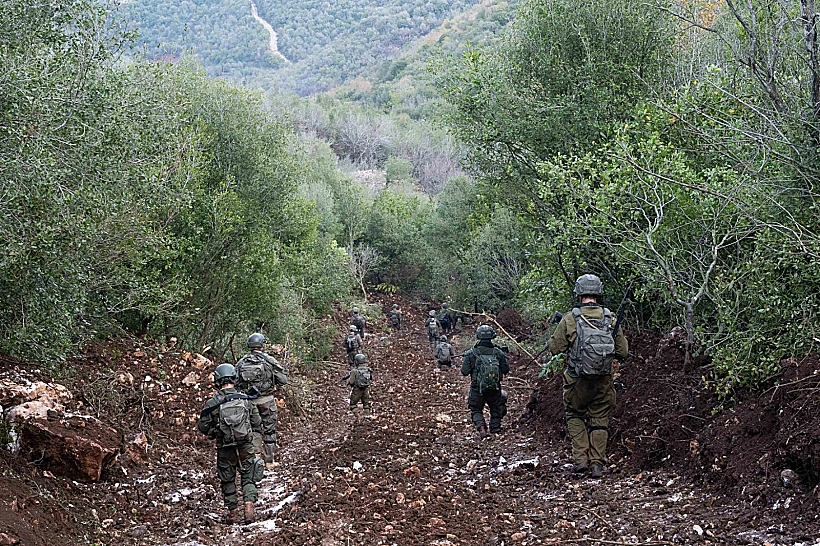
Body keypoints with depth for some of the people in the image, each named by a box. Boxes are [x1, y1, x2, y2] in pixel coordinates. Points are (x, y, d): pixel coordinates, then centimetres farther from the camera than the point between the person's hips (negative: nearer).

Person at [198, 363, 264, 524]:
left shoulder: (212, 404, -10)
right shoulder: (245, 399, -4)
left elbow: (203, 427, -4)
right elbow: (258, 424, 2)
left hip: (225, 450, -1)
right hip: (246, 447, 1)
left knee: (228, 480, 16)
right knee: (248, 477, 13)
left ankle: (233, 513, 23)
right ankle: (249, 507, -4)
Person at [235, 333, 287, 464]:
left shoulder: (241, 362, 1)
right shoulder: (269, 360, -8)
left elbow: (235, 383, 1)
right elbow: (283, 380, -6)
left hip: (249, 400, 2)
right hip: (266, 400, -2)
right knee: (269, 429, 9)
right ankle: (269, 458, 14)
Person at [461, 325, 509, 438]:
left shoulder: (472, 353, -8)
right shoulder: (498, 352, -3)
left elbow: (464, 371, -6)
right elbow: (506, 370, 3)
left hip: (477, 389, -1)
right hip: (495, 389, 1)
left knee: (476, 410, 15)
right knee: (496, 410, 20)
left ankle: (481, 427, -9)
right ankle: (495, 429, 14)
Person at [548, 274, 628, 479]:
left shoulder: (570, 319, -10)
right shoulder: (611, 319, -2)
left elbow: (555, 348, -4)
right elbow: (623, 351, 3)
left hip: (577, 380, -2)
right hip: (603, 381, 2)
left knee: (575, 415, 18)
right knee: (599, 420, 13)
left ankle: (580, 459, 7)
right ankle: (597, 464, 10)